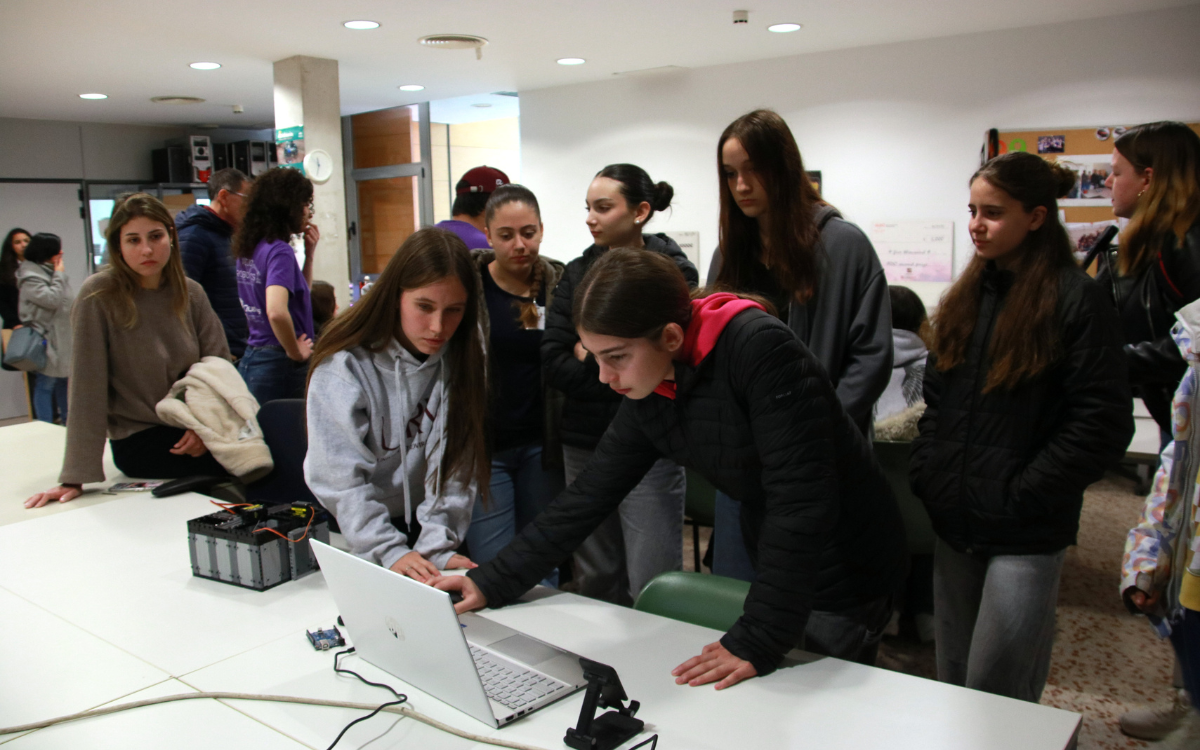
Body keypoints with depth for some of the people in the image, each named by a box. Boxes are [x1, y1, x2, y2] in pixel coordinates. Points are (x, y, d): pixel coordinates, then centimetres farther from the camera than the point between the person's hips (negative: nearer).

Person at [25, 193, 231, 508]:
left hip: (192, 432, 5)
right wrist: (75, 478, -15)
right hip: (139, 440, -5)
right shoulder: (98, 296, -11)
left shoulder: (191, 293, 3)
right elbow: (86, 388, -13)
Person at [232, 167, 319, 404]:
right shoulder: (279, 251, -16)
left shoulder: (249, 250, 11)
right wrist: (295, 353, -16)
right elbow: (276, 311, -32)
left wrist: (309, 253, 13)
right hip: (279, 366, -9)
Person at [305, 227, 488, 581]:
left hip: (425, 522, 2)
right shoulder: (344, 364, -17)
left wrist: (437, 547, -21)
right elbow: (341, 479, -17)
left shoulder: (463, 357, -8)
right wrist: (389, 552, -26)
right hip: (351, 532, -2)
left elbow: (456, 462, -12)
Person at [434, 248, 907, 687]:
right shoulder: (648, 392, -5)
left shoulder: (761, 350, -28)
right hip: (775, 563, 7)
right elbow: (590, 495, 0)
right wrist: (493, 582, -3)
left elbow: (801, 503, -31)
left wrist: (756, 643, -30)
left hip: (845, 574, -6)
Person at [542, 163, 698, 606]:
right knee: (595, 582, 16)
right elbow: (552, 365, -2)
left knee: (651, 593, -1)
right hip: (584, 443, 5)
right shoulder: (576, 274, 8)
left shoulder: (673, 273, -5)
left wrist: (590, 360, -8)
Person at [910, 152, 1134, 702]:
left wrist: (1020, 494, -15)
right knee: (952, 682, 16)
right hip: (954, 523, 6)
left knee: (995, 697, 1)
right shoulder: (967, 297, 10)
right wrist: (925, 475, 5)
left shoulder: (1077, 300, -9)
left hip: (1025, 533, -6)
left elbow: (1102, 425, -13)